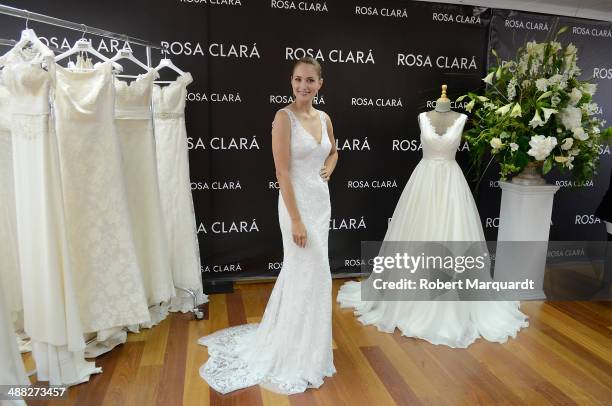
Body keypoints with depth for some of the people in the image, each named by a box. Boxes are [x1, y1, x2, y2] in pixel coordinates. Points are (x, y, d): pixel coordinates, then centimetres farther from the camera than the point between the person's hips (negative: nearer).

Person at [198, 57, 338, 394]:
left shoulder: (324, 118, 8)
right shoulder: (284, 117, -13)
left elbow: (333, 151, 27)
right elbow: (282, 172, -17)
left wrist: (329, 168, 4)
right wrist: (296, 219, -20)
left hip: (321, 201, 7)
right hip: (297, 202, -7)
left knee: (298, 272, 18)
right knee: (311, 276, -1)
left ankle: (299, 345, 37)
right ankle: (301, 356, 19)